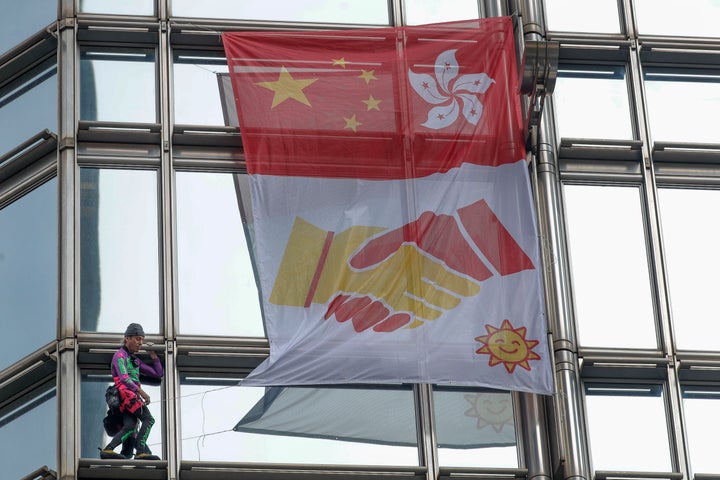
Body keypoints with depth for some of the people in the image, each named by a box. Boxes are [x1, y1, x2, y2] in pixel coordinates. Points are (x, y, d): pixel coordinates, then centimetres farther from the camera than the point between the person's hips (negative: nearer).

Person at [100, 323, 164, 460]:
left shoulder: (135, 360, 30)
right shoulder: (120, 355, 1)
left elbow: (158, 373, 31)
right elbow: (124, 378, -16)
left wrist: (153, 355, 21)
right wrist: (141, 392, -24)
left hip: (133, 396, 8)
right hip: (127, 393, -8)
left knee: (129, 427, -15)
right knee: (148, 419, -19)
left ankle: (107, 450, -24)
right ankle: (140, 452, -29)